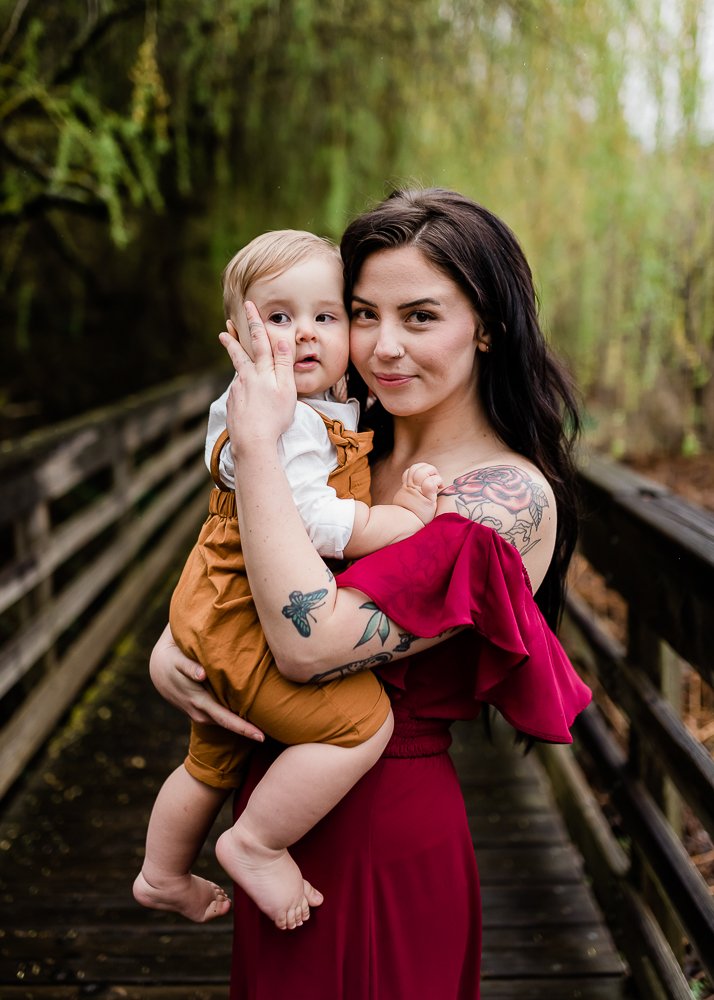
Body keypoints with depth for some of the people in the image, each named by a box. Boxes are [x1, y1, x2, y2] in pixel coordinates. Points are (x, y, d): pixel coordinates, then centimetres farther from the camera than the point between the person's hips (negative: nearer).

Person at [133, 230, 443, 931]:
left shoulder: (334, 412, 9)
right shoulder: (286, 424, -23)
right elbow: (320, 526, -29)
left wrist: (396, 492, 2)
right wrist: (407, 518, -18)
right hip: (245, 629, -11)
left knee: (213, 761, 26)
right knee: (363, 720, -21)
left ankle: (163, 876, 48)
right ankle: (255, 845, -5)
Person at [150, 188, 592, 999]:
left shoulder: (511, 498, -21)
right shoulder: (357, 452, 0)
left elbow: (311, 643, -31)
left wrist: (255, 443, -25)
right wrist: (168, 648, -10)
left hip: (386, 839, -6)